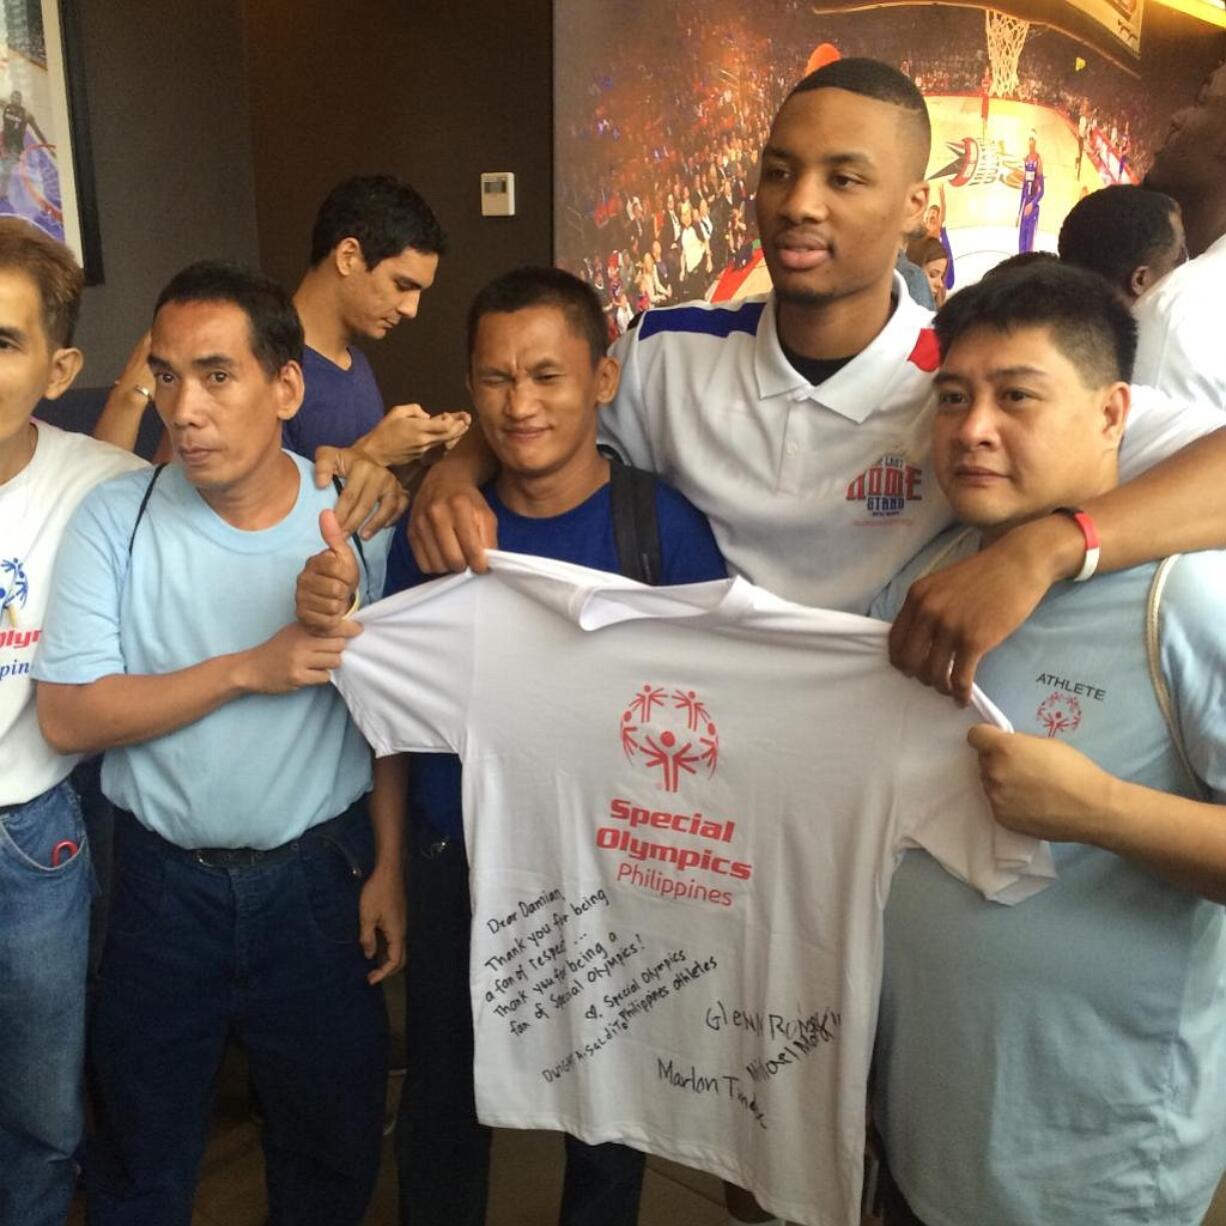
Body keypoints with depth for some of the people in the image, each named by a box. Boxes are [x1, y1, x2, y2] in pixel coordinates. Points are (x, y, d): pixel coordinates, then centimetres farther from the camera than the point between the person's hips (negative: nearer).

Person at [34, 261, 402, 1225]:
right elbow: (67, 715, -14)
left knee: (337, 1138, 18)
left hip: (318, 876, 1)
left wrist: (389, 864, -2)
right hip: (163, 882, 0)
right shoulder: (116, 519, -9)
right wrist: (248, 669, -23)